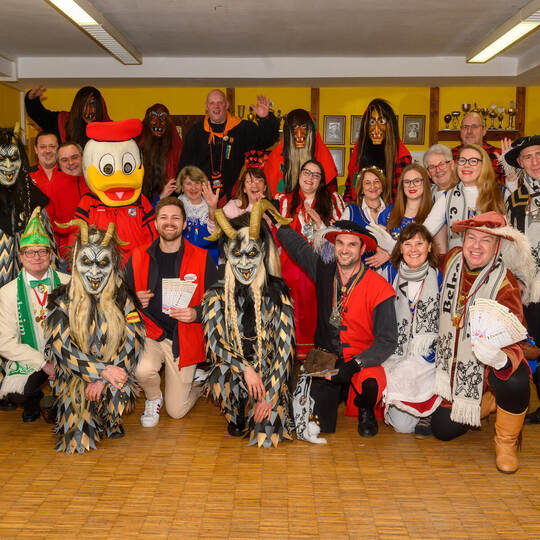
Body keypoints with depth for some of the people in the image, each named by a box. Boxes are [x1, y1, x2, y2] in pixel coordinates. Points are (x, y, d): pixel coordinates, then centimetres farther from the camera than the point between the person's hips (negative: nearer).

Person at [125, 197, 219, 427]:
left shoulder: (202, 259, -4)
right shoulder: (139, 257, 1)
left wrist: (196, 314, -20)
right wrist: (135, 302, -12)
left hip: (184, 338, -1)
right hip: (149, 333, 1)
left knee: (176, 411, 2)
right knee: (143, 371, -32)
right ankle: (153, 398, 7)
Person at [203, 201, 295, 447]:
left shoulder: (277, 295, -4)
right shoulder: (216, 296, -1)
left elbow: (285, 349, -9)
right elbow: (214, 343, -10)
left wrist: (268, 395, -17)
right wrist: (246, 369, -26)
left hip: (269, 379, 0)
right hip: (233, 376, 0)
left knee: (268, 435, -21)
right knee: (224, 371, -34)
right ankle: (236, 418, -2)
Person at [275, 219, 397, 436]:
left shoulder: (379, 288, -13)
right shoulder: (324, 271, -2)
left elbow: (387, 340, -13)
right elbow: (299, 246, 19)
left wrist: (355, 364, -26)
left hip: (362, 363, -3)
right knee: (320, 426, -8)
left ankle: (365, 410, 4)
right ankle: (338, 393, 27)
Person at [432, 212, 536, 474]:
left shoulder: (505, 284, -24)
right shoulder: (453, 259, -9)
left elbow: (512, 342, -30)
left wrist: (501, 359, -54)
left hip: (490, 364, -4)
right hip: (456, 362, 4)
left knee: (514, 381, -38)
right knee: (442, 429, -2)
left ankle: (506, 442, -5)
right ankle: (490, 401, 29)